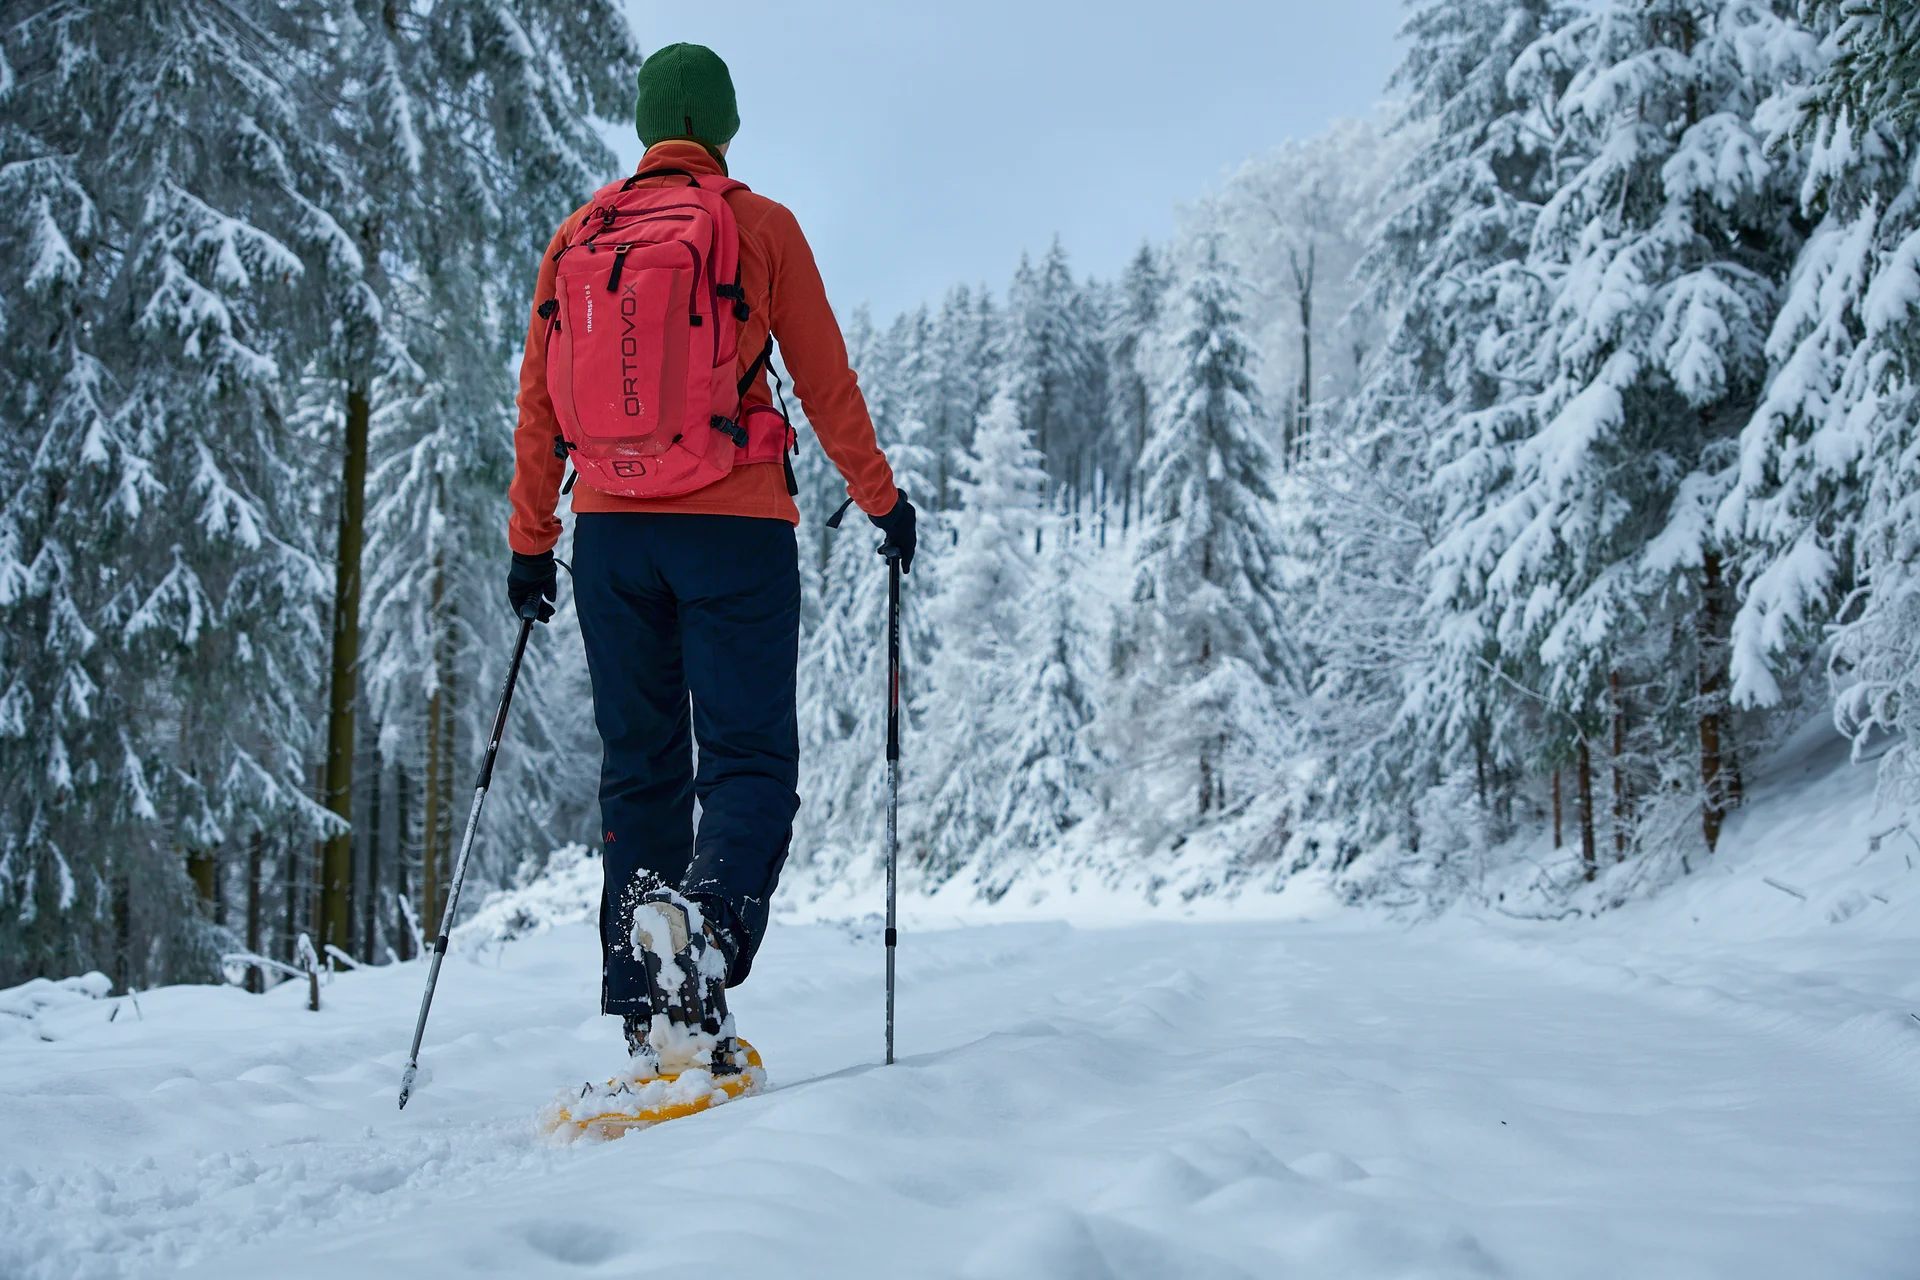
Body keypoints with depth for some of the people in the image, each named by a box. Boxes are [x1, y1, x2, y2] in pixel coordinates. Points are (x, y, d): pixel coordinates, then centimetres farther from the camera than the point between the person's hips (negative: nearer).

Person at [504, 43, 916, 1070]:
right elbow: (824, 382, 1)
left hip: (610, 527, 4)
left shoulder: (578, 235, 12)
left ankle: (645, 1021, 7)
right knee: (750, 758, -1)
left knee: (639, 767, 9)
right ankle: (707, 912, -32)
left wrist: (530, 544, 16)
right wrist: (883, 502, 11)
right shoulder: (760, 224, 2)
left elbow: (537, 405, 11)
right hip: (734, 523, -4)